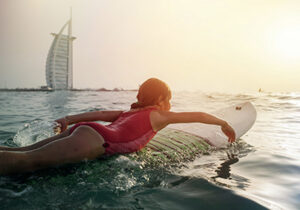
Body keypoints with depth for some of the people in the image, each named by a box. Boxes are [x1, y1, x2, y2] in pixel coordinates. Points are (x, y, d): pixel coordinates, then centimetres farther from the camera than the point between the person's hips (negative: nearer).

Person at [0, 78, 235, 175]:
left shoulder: (131, 112, 30)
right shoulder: (160, 116, 12)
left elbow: (102, 113, 26)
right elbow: (198, 116, 16)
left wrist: (69, 119, 25)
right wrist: (224, 124, 30)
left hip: (80, 129, 8)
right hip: (93, 139, -8)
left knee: (20, 153, 3)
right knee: (25, 161, -18)